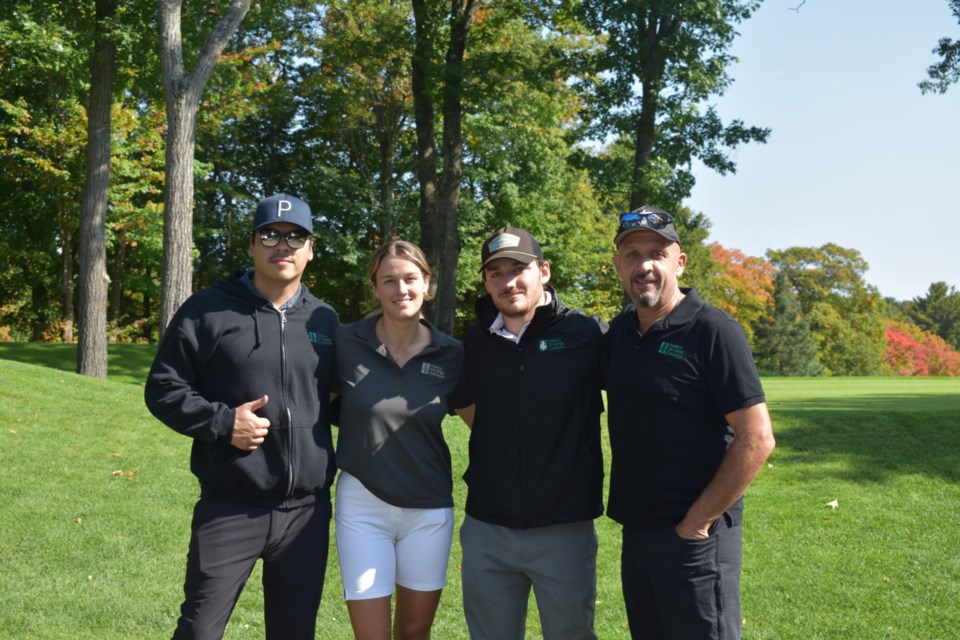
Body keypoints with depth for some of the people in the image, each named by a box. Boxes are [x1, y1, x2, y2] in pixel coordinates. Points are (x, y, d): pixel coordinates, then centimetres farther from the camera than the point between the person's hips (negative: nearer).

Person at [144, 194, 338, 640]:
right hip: (229, 509, -3)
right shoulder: (208, 310, -3)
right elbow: (163, 389, -2)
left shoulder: (325, 321, 10)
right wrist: (221, 422, -15)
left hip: (307, 511, 4)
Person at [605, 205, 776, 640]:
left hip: (694, 535, -7)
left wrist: (697, 522, -15)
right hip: (635, 531, 7)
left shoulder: (713, 331, -13)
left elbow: (756, 439, -17)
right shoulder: (619, 331, 7)